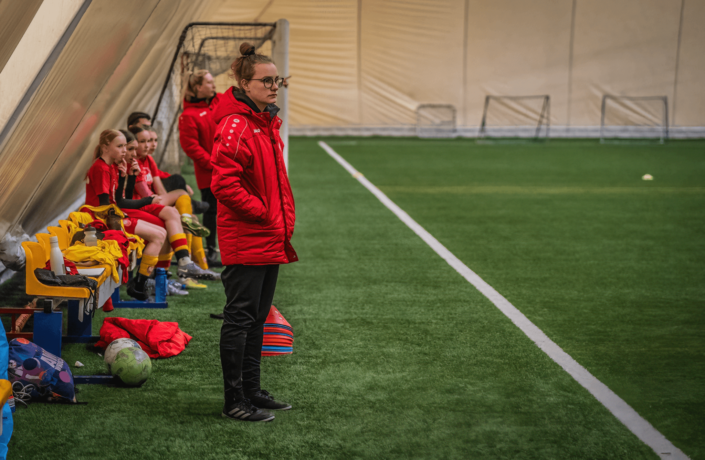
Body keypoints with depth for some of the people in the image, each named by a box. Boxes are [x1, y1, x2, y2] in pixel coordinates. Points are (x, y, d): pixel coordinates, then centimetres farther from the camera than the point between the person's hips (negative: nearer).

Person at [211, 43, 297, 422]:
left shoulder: (268, 123, 14)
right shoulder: (235, 126, -16)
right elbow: (224, 184, -23)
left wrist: (285, 217, 13)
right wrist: (263, 213, -16)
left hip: (270, 240, 10)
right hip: (245, 240, -10)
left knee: (256, 319, 16)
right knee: (240, 318, -2)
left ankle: (252, 391, 26)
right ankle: (234, 401, 4)